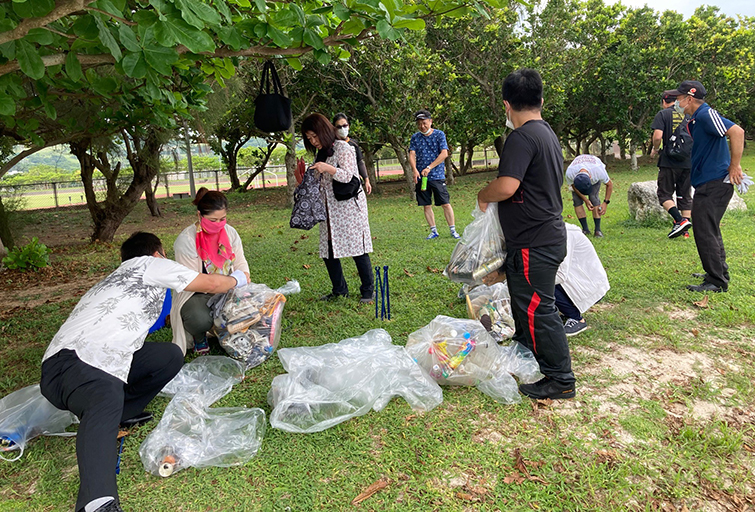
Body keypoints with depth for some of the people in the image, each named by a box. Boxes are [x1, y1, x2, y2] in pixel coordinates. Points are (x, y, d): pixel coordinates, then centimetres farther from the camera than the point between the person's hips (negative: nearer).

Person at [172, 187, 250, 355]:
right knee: (201, 320, -36)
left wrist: (244, 276, -17)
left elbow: (240, 262, 7)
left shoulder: (230, 232, 0)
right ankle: (199, 338, 5)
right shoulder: (186, 240, -17)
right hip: (195, 295, -4)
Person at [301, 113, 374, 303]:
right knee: (328, 251, 6)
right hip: (328, 208, 8)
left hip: (349, 206, -7)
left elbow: (348, 176, -13)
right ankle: (339, 290, 20)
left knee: (357, 248, -5)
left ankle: (368, 291, 8)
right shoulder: (319, 153, 16)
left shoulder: (343, 148, -7)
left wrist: (329, 168, -27)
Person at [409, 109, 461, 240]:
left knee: (445, 204, -4)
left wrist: (429, 167, -17)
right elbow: (412, 155, 1)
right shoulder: (415, 137, 9)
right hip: (421, 176, 3)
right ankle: (433, 231, 17)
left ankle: (453, 230, 7)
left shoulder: (439, 134, 0)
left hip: (437, 175, -3)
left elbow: (444, 154, -9)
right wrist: (415, 170, -18)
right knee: (427, 206, 6)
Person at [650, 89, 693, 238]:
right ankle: (685, 231, 10)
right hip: (688, 162, 5)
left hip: (669, 161, -5)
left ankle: (680, 220, -18)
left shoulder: (663, 114, -2)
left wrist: (655, 149, 4)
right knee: (685, 195, 11)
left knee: (665, 194, 3)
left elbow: (658, 136, -15)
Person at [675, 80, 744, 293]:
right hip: (707, 183, 11)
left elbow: (737, 132, -28)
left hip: (714, 184, -11)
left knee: (705, 232, -8)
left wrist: (734, 167, -24)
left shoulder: (706, 115, -17)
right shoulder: (696, 119, 15)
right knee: (709, 231, 20)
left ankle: (716, 282, -1)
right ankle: (719, 273, 33)